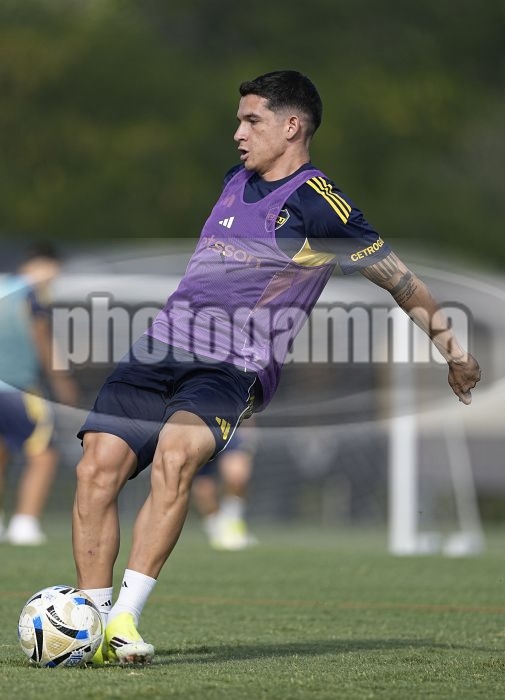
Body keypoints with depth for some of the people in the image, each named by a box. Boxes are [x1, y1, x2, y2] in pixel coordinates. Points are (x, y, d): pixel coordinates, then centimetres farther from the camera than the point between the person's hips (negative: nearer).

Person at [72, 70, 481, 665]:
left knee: (175, 453, -34)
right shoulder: (236, 182, 18)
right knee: (97, 465, -15)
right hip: (160, 349, 7)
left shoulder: (317, 205, -4)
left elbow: (400, 280, 3)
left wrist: (454, 354, 7)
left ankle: (124, 620, -36)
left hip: (231, 370, -7)